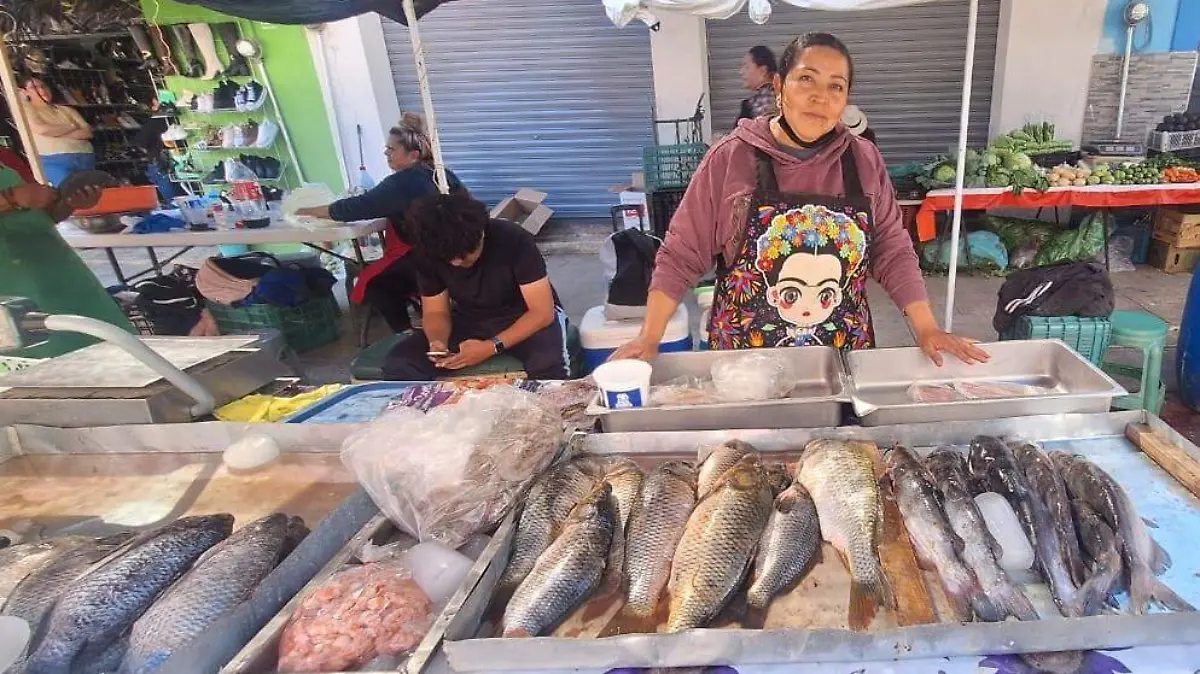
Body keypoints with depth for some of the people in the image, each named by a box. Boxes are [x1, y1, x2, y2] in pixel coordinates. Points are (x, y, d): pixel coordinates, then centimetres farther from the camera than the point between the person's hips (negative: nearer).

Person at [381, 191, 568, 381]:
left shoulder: (515, 242, -26)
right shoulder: (429, 254, -14)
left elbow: (542, 311, -23)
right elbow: (436, 312, -1)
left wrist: (492, 347, -34)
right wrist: (437, 341, -26)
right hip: (469, 320, 4)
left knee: (548, 365, -37)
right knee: (398, 365, -18)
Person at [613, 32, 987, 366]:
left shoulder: (864, 161, -1)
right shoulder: (731, 157, -9)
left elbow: (893, 249, 4)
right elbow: (682, 254, -8)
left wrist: (927, 328, -3)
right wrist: (650, 337, -14)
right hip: (744, 359, -2)